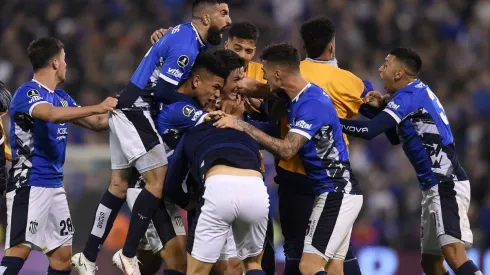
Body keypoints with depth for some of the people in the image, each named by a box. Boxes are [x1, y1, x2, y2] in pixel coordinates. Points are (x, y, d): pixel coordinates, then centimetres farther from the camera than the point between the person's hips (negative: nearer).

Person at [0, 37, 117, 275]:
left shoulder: (61, 97, 16)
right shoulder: (27, 93, -12)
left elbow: (96, 123, 25)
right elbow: (51, 114, -32)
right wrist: (96, 108, -36)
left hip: (55, 185, 9)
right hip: (29, 184, -9)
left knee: (63, 256, 7)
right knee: (20, 249, -18)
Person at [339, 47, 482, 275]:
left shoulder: (410, 94, -11)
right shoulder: (418, 93, 18)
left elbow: (369, 130, -20)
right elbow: (396, 137, 31)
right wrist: (382, 107, 15)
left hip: (446, 185, -10)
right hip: (436, 187, 10)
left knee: (453, 253, -25)